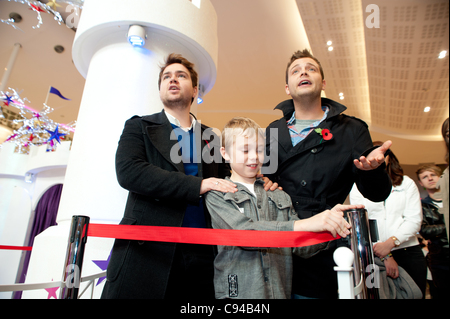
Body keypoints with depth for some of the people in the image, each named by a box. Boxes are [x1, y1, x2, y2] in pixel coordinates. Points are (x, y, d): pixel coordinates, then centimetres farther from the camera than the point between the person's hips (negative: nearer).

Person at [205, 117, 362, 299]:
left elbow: (301, 247, 3)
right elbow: (244, 232, -22)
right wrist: (303, 225, -29)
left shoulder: (279, 197, 7)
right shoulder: (217, 195, -6)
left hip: (281, 291, 4)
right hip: (237, 293, -3)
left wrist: (329, 226, -15)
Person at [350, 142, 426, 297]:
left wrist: (390, 242, -14)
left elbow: (414, 220, 1)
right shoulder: (357, 187, 4)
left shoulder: (407, 183, 10)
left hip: (409, 251, 2)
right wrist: (385, 256, -11)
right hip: (374, 255, -1)